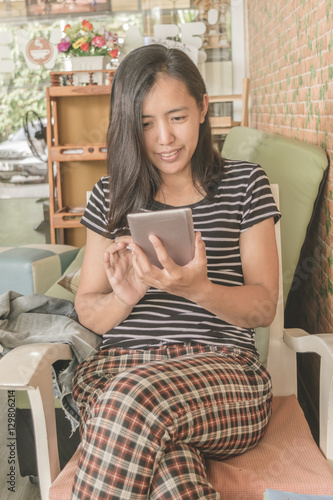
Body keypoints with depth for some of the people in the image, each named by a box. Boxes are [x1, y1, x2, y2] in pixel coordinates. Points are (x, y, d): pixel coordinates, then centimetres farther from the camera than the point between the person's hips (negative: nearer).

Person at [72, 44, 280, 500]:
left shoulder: (245, 184, 9)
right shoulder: (110, 197, 14)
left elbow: (264, 307, 4)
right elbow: (88, 313, 15)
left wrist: (199, 289, -17)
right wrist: (125, 296, -9)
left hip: (222, 368, 0)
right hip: (117, 368, 1)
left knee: (136, 400, -36)